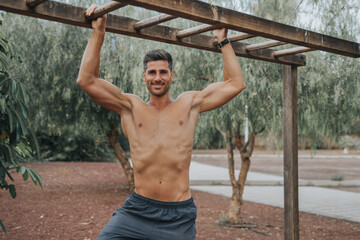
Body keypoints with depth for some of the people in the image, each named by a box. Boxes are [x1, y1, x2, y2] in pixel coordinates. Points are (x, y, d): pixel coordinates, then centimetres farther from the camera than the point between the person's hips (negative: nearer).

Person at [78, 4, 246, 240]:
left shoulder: (190, 104, 8)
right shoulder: (131, 107, 6)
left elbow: (236, 83, 12)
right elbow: (87, 80, 0)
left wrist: (223, 41, 15)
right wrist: (98, 33, -1)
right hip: (138, 210, 0)